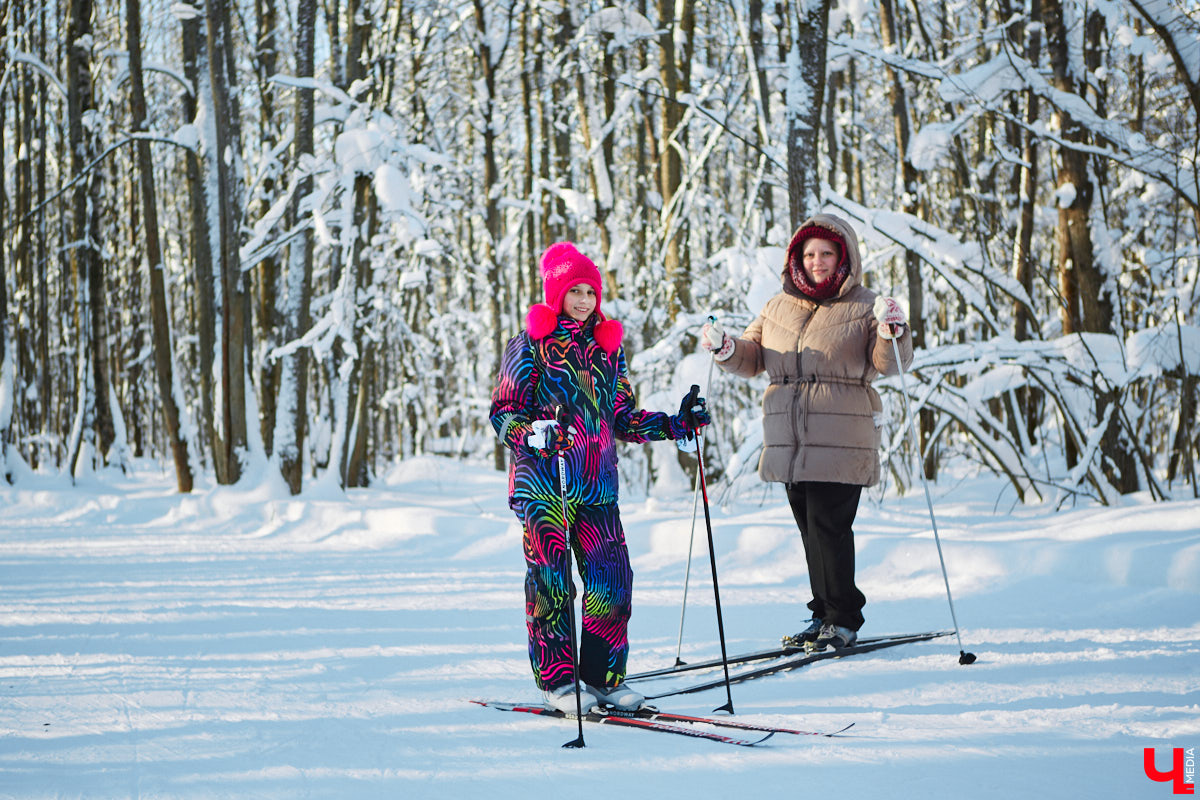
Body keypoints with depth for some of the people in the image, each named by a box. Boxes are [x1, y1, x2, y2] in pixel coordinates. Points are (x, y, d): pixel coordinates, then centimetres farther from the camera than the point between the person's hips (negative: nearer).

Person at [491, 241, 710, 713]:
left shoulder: (607, 347, 15)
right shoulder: (531, 344, -1)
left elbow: (623, 419, 20)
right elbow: (504, 412, -4)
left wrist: (675, 425, 9)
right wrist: (534, 434, -24)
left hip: (597, 486, 5)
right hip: (543, 483, -5)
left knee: (613, 581, -3)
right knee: (551, 581, -5)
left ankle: (604, 676, 8)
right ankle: (557, 679, 3)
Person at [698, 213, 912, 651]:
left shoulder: (863, 308, 1)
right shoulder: (778, 308, 15)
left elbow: (889, 364, -8)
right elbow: (752, 358, 19)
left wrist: (892, 332, -28)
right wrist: (726, 348, -1)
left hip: (841, 442, -5)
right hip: (790, 442, 5)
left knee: (829, 526, -10)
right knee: (811, 530, 10)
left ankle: (843, 620, -2)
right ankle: (824, 614, 19)